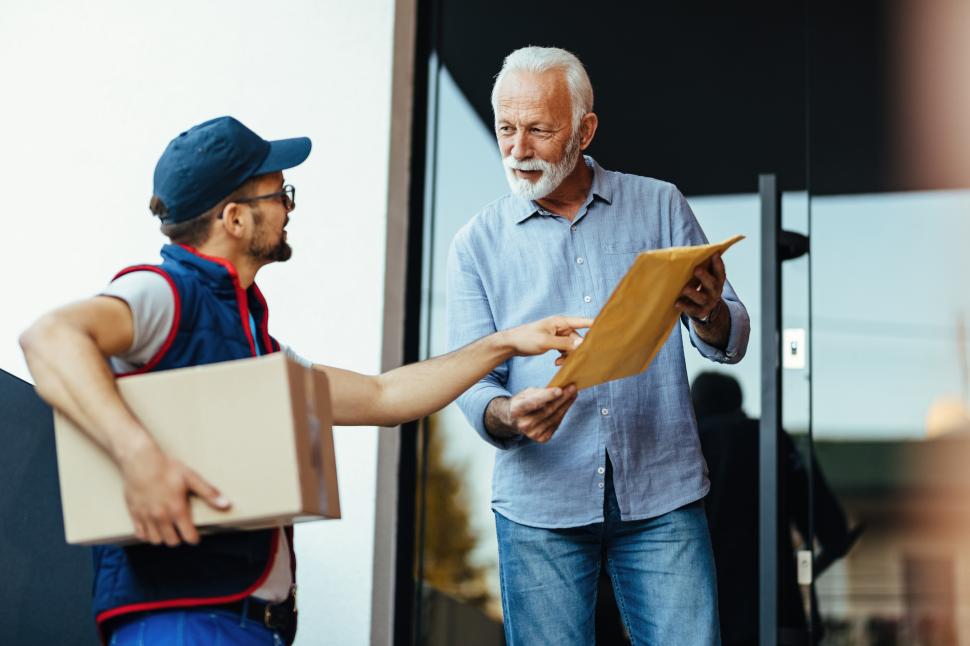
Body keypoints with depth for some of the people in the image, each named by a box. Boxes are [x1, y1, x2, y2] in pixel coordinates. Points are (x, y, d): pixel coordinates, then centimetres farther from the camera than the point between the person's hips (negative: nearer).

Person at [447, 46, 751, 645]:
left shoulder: (660, 206, 5)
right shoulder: (478, 243, 4)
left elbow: (731, 342, 3)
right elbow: (472, 384, 0)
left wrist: (708, 314, -21)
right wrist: (506, 415, -24)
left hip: (663, 494, 0)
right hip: (540, 506, 0)